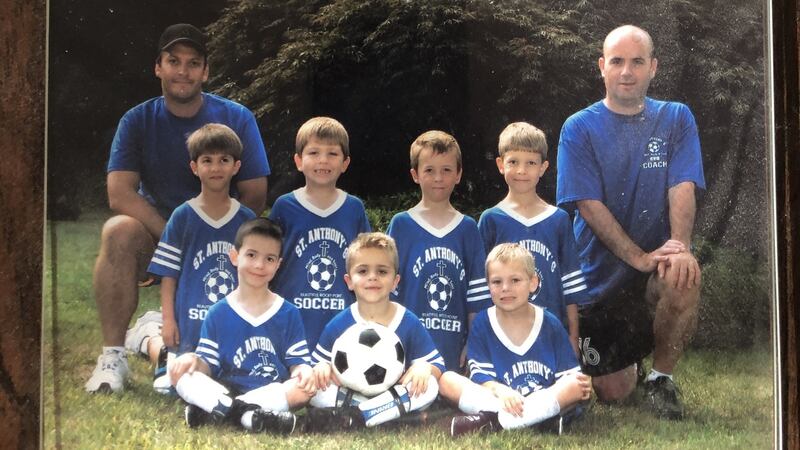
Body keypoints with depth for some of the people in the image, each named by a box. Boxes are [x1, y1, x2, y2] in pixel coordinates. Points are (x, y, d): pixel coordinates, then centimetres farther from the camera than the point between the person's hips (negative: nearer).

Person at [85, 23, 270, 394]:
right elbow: (120, 194, -15)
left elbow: (254, 197, -6)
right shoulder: (137, 121, -3)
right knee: (118, 232, -32)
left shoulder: (236, 119, -3)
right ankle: (113, 356, -25)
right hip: (155, 234, 0)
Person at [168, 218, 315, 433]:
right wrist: (195, 360, -18)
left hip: (273, 392, 0)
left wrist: (303, 371, -20)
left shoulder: (289, 313, 7)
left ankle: (212, 410, -31)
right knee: (180, 372, -22)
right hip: (225, 389, 1)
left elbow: (297, 362, 4)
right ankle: (248, 415, -36)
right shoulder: (218, 313, 8)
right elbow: (209, 364, 6)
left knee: (306, 387, -31)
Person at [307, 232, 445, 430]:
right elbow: (317, 364, 7)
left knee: (430, 386, -29)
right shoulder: (337, 325, 0)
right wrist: (323, 368, -17)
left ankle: (354, 418, -38)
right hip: (348, 395, 0)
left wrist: (423, 367, -22)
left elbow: (437, 364, 2)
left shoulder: (409, 323, 0)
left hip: (394, 397, 0)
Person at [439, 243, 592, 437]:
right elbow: (481, 375, -4)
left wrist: (579, 383, -19)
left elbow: (568, 373, 5)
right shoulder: (482, 323, 3)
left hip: (545, 399, 0)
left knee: (576, 386, -28)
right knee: (447, 380, -20)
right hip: (497, 398, 0)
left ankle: (492, 421, -35)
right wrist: (500, 390, -26)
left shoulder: (551, 324, 4)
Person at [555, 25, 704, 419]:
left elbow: (682, 188, -9)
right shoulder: (579, 128, -3)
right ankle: (628, 359, 39)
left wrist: (680, 245, -28)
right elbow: (589, 205, -11)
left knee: (683, 278, -36)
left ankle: (661, 376, -9)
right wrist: (640, 257, -23)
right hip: (599, 273, 0)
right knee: (612, 393, 0)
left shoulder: (676, 119, 3)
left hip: (657, 262, 0)